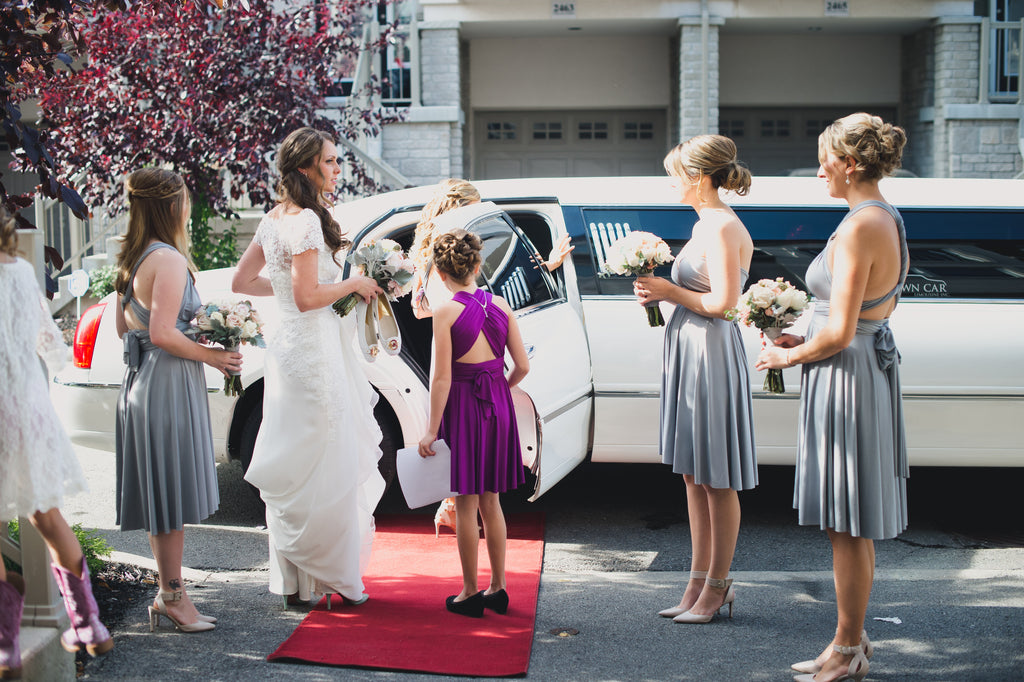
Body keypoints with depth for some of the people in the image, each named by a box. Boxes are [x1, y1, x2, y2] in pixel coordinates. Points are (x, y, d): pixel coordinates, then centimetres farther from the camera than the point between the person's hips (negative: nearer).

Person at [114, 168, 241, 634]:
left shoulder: (131, 259, 13)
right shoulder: (168, 260, -17)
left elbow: (123, 327, 19)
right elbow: (163, 333, -22)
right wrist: (210, 355, -11)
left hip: (140, 381, 10)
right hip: (168, 385, -10)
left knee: (162, 492, 14)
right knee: (172, 493, -2)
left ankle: (170, 591, 21)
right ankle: (171, 595, 5)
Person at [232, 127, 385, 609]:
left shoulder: (275, 218, 12)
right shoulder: (306, 220, -17)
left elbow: (241, 281, 19)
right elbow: (308, 297, -22)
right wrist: (354, 284, -8)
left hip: (289, 347, 10)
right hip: (315, 350, -10)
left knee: (295, 470, 14)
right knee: (324, 468, -2)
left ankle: (293, 578, 21)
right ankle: (321, 580, 5)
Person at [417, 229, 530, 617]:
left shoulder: (446, 312, -11)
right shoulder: (500, 306, 3)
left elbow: (442, 378, -13)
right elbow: (522, 366, 3)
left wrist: (431, 430, -9)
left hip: (462, 406, -5)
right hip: (498, 408, 5)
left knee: (466, 503, 4)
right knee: (490, 501, 16)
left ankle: (471, 593, 11)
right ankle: (498, 588, 21)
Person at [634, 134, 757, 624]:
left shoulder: (722, 229, -15)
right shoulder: (707, 225, 14)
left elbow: (722, 303, -21)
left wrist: (671, 291, -10)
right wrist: (662, 291, 5)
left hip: (711, 354, -10)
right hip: (689, 351, 10)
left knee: (716, 481, 1)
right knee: (693, 476, 13)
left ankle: (717, 586, 12)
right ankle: (699, 583, 22)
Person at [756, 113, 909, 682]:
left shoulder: (858, 230, -21)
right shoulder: (891, 220, 9)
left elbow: (840, 333, -24)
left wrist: (789, 356, -7)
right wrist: (807, 340, 12)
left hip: (846, 377, -10)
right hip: (875, 363, 10)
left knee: (847, 525, 1)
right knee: (853, 524, 17)